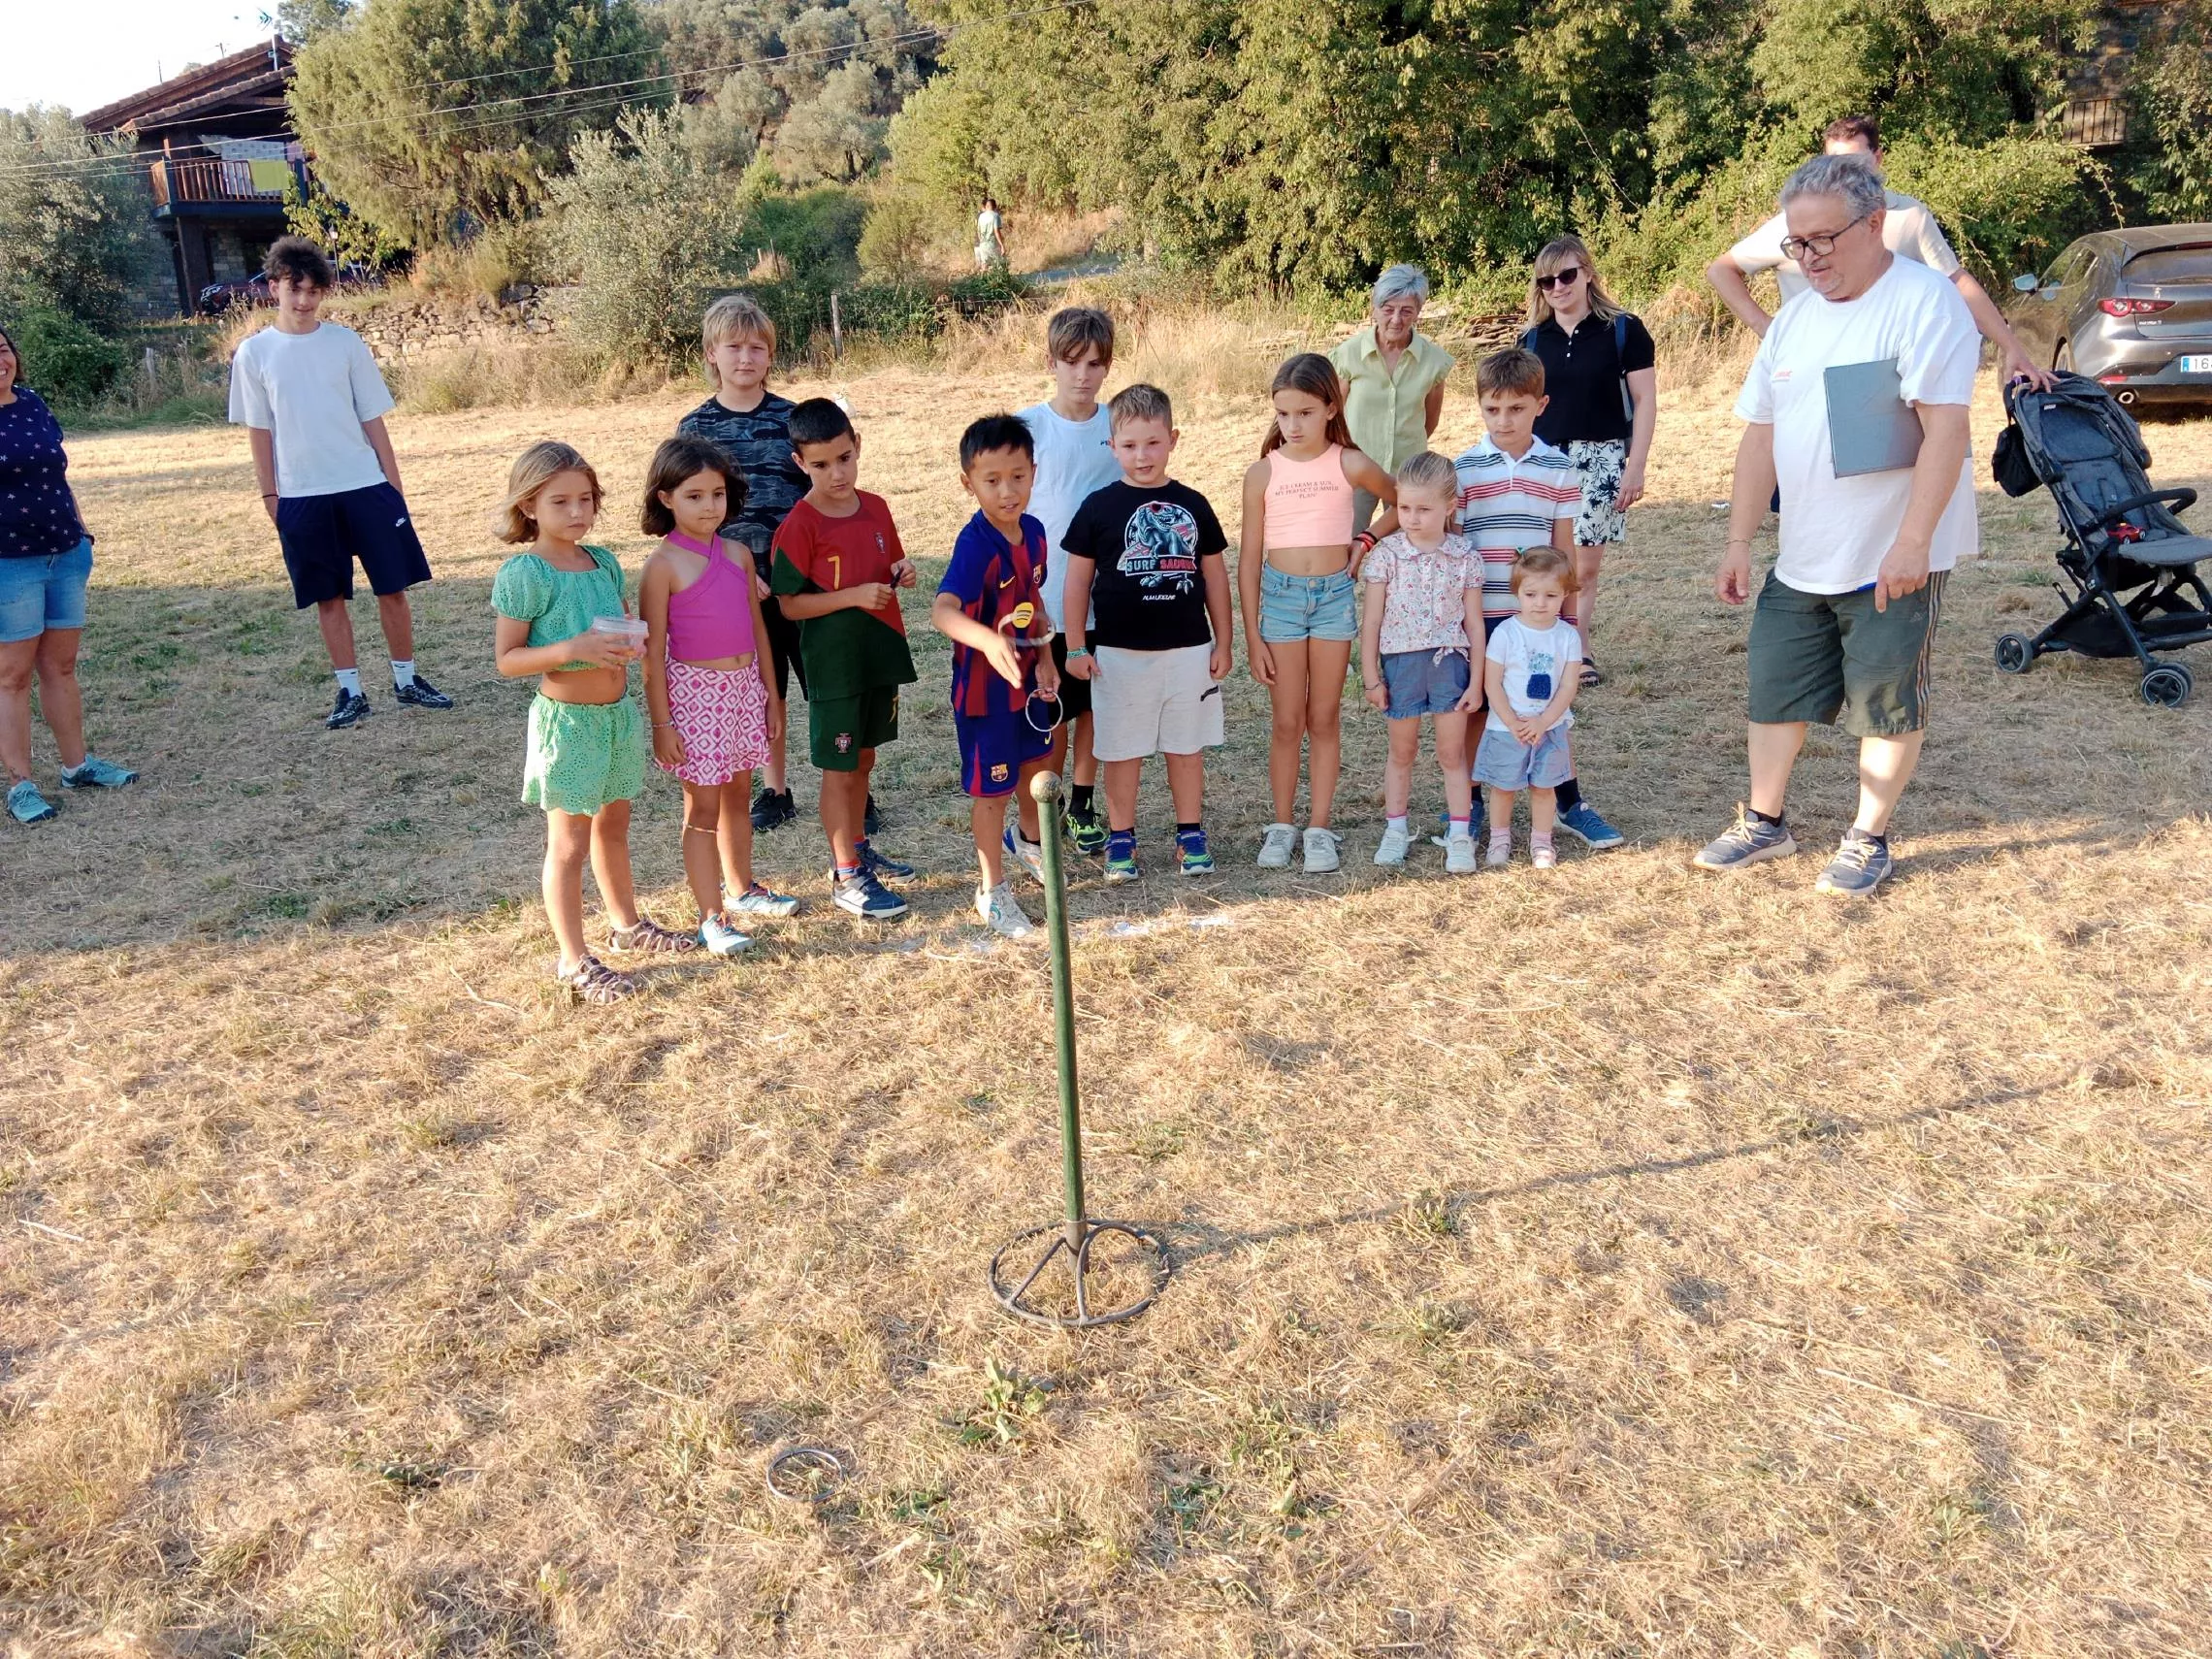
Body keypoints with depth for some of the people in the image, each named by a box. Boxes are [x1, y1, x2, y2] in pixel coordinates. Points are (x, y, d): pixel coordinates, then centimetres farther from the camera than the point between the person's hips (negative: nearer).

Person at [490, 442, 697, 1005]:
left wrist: (630, 641, -4)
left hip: (618, 711, 7)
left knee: (613, 826, 23)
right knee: (569, 845, 3)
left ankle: (627, 923, 41)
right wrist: (571, 649, -28)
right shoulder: (524, 574, -15)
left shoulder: (604, 563, 4)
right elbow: (506, 658, -15)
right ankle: (574, 960, 14)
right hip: (568, 720, -7)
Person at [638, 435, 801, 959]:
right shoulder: (663, 566, -11)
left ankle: (739, 888, 35)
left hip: (745, 686, 6)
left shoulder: (739, 553, 4)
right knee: (703, 808, 1)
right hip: (696, 691, -5)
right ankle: (711, 918, 8)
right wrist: (662, 722, -12)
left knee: (738, 796, 18)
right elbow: (652, 649, -11)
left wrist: (771, 691, 12)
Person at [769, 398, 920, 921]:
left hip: (881, 655, 6)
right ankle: (846, 877, 11)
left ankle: (857, 850, 34)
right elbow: (790, 604, -14)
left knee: (863, 760, 19)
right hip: (833, 664, -6)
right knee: (839, 770, 2)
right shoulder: (799, 526, -14)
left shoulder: (876, 508, 5)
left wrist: (902, 574, -5)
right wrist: (855, 595, -23)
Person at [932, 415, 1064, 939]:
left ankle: (1028, 842, 55)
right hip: (984, 687, -7)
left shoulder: (1033, 532, -3)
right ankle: (993, 891, 23)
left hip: (1029, 677, 8)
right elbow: (942, 610, -43)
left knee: (1037, 764, 27)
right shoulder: (975, 544, -27)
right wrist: (988, 640, -60)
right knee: (992, 790, 5)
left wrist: (1045, 660, 5)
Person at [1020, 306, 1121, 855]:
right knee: (1052, 713, 4)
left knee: (1094, 706, 12)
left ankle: (1083, 807, 27)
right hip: (1047, 599, -3)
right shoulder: (1028, 427, -6)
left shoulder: (1119, 425, 2)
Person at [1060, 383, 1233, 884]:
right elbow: (1078, 579, 1)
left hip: (1188, 650, 2)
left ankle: (1191, 835, 23)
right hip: (1120, 652, -1)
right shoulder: (1098, 508, -3)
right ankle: (1121, 839, 19)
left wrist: (1222, 642, 7)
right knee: (1122, 750, 7)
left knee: (1187, 747, 11)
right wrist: (1076, 647, -2)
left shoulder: (1192, 505, 2)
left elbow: (1214, 576, 8)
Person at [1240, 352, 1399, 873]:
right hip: (1280, 595, 0)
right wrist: (1252, 637, -3)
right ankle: (1282, 826, 16)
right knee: (1287, 722, 4)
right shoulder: (1263, 473, -4)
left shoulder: (1350, 465, -3)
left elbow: (1401, 503, 15)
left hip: (1335, 594, 1)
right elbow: (1249, 557, -1)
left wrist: (1366, 541, -1)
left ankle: (1320, 829, 15)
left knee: (1325, 719, 7)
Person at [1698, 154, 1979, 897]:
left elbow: (1946, 429, -19)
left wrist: (1912, 540, -24)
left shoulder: (1923, 300, -12)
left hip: (1893, 562, -7)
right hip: (1799, 559, 7)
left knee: (1888, 705, 6)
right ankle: (1764, 822, 29)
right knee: (1775, 692, 13)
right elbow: (1761, 433, 12)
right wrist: (1739, 541, 8)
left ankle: (1868, 839, 21)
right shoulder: (1796, 317, 10)